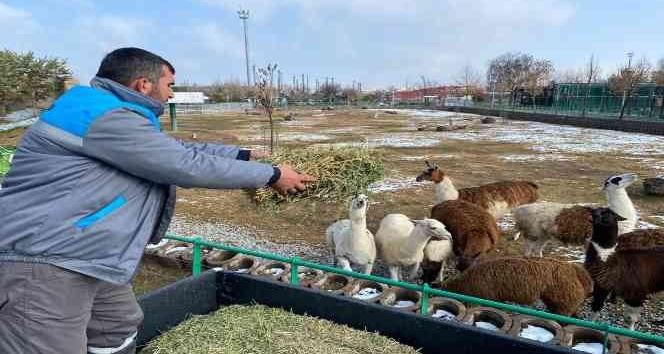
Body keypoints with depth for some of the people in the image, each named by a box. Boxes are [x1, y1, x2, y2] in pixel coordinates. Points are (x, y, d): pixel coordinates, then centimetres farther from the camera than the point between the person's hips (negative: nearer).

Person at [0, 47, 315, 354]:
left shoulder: (114, 116, 13)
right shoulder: (108, 118, -22)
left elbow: (178, 150, 17)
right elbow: (190, 166, -22)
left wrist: (243, 155, 18)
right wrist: (271, 175, -11)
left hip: (81, 261, 11)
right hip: (41, 267, -11)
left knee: (120, 328, 24)